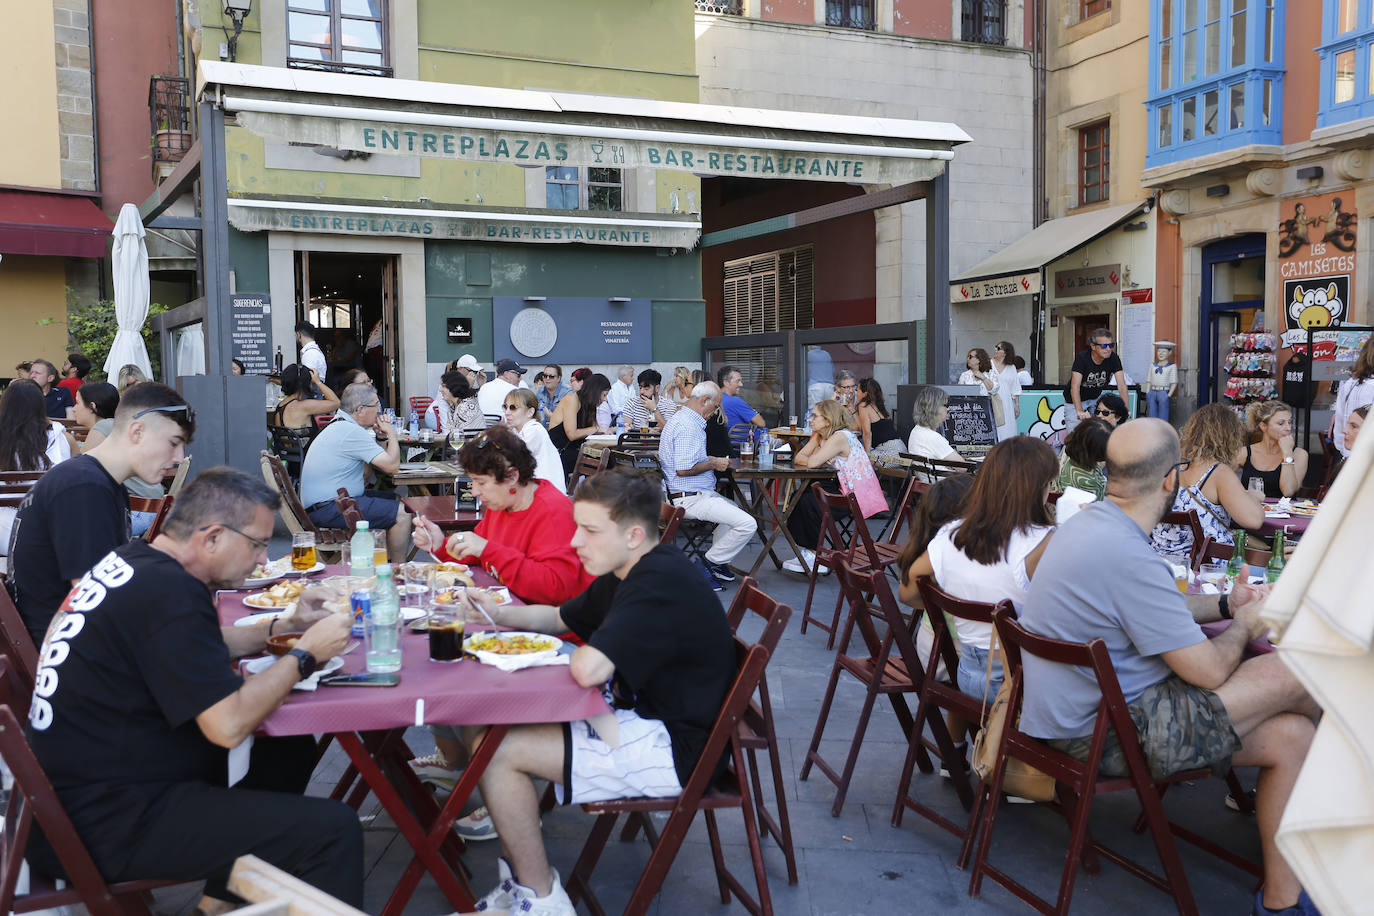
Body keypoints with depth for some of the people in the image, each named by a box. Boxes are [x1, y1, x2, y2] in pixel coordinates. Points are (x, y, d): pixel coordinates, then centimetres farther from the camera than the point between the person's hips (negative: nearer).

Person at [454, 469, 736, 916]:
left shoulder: (662, 583, -25)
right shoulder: (628, 571, 8)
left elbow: (588, 670, -36)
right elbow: (560, 616, 23)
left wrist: (580, 655, -11)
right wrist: (498, 614, 5)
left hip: (675, 746, -11)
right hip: (641, 717, 11)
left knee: (496, 751, -14)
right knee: (485, 729, 8)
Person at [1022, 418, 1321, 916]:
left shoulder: (1090, 523, 5)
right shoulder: (1128, 557, -28)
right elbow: (1208, 671, -18)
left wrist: (1225, 604, 19)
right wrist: (1243, 627, 2)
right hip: (1103, 736, -10)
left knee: (1290, 736, 10)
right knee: (1294, 672, -10)